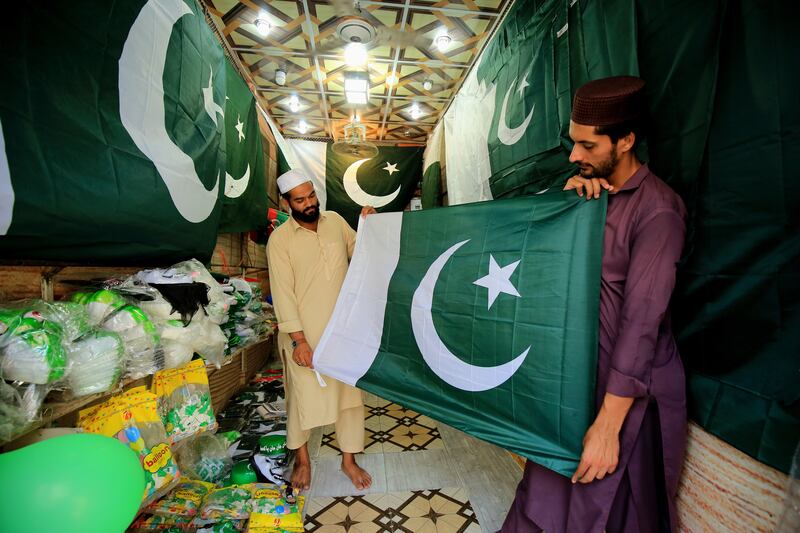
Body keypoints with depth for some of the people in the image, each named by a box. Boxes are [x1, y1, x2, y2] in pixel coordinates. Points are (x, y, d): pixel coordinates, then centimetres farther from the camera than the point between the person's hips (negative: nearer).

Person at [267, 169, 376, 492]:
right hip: (304, 333, -3)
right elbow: (282, 292, -13)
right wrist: (299, 339, -17)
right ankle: (302, 459, 36)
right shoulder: (280, 239, -10)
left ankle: (349, 460, 31)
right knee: (302, 396, 10)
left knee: (349, 393, 11)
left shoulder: (335, 221, 2)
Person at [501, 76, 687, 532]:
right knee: (554, 489, 22)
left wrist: (608, 426, -24)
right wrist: (567, 196, -12)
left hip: (628, 386, -6)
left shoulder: (657, 211, -20)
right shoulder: (591, 190, 4)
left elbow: (641, 320, -25)